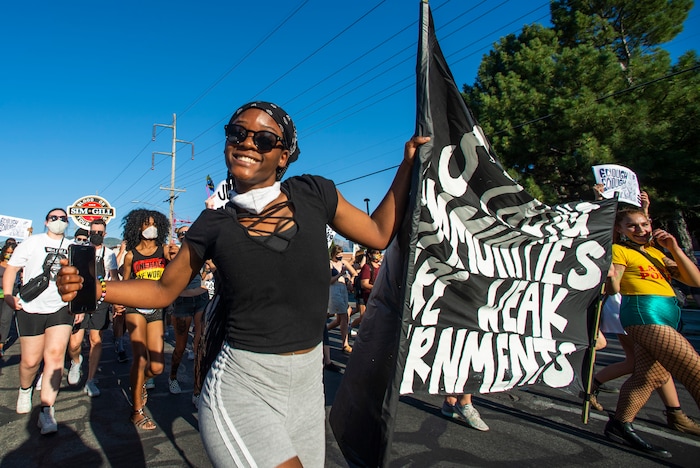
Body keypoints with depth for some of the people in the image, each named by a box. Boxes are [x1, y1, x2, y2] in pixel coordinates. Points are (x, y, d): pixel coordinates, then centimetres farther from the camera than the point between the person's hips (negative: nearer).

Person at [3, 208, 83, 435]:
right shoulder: (32, 242, 4)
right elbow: (11, 268, 2)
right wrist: (8, 295, -13)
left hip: (61, 308, 1)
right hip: (30, 309, -1)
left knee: (55, 354, -14)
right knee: (31, 360, 5)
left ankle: (46, 410, -8)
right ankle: (25, 389, 39)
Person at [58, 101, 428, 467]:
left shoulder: (313, 194, -3)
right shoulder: (215, 224, -4)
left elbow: (379, 234, 6)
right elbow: (164, 291, 8)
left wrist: (408, 162, 5)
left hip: (308, 383, 3)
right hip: (242, 388, -3)